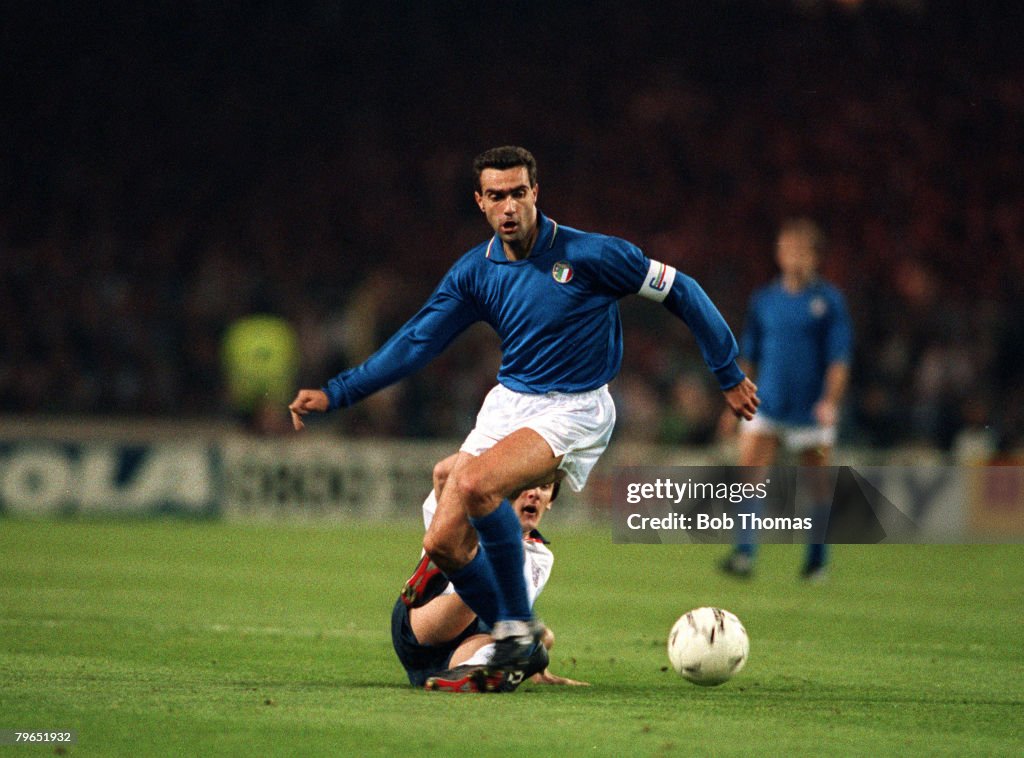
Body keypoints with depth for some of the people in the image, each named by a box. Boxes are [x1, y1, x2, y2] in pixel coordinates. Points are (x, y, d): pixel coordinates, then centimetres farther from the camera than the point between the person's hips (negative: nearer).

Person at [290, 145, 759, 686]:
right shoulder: (475, 272, 1)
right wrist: (334, 394, -1)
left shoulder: (588, 255, -13)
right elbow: (414, 343, 7)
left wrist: (729, 375, 2)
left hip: (573, 411, -6)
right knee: (443, 542, -7)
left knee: (475, 482, -32)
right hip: (507, 403, 6)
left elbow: (680, 291, -4)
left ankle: (517, 622, -16)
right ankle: (515, 643, 15)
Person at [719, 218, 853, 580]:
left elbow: (839, 359, -4)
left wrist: (831, 401, -16)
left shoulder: (829, 300, -1)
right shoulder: (763, 300, 9)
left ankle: (817, 561, 21)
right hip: (766, 408, 2)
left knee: (818, 486, 5)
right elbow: (748, 357, 17)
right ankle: (744, 554, -20)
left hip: (811, 411, -2)